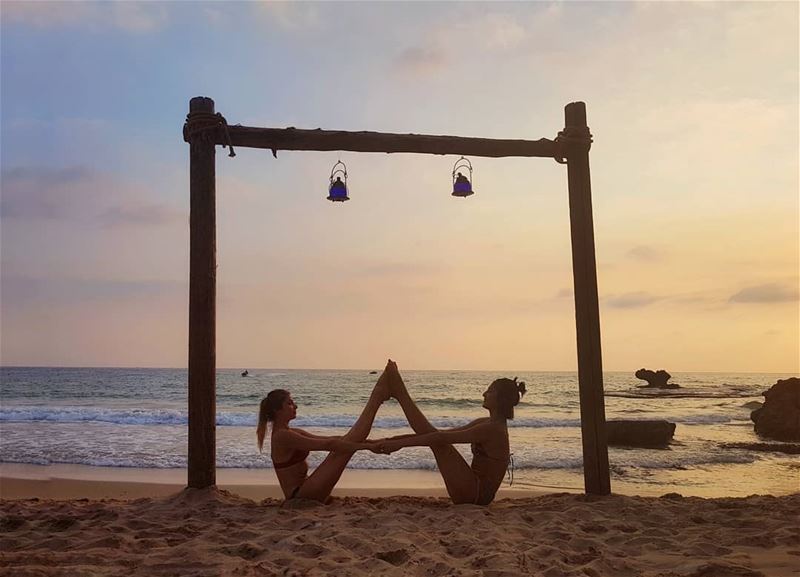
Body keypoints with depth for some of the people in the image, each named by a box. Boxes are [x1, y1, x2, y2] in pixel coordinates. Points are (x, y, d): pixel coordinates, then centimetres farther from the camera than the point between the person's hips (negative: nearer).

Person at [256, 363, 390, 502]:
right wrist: (364, 446, -23)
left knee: (344, 442, 2)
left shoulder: (292, 433, 13)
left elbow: (329, 439, 13)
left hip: (303, 491, 9)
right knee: (343, 448, -14)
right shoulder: (282, 436, -18)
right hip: (300, 495, -9)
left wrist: (359, 441, 6)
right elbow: (327, 445, -24)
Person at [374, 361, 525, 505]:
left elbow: (442, 437, -24)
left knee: (435, 438, -10)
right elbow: (445, 434, 12)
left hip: (475, 494, -9)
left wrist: (400, 443, -23)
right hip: (476, 492, 9)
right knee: (431, 434, 8)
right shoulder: (486, 423, 11)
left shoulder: (492, 429, -19)